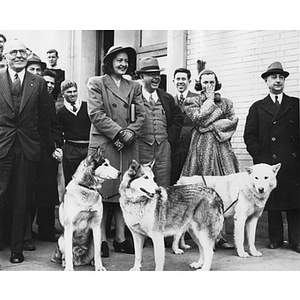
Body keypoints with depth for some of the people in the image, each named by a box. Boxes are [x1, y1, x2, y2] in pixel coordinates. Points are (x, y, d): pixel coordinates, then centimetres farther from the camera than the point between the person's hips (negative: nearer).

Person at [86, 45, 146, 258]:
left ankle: (121, 238, 13)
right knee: (102, 192, -2)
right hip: (103, 144, -4)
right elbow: (96, 114, -6)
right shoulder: (96, 83, 4)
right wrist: (119, 132, -12)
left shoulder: (134, 87, 16)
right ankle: (102, 239, 6)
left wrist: (129, 133, -9)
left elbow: (140, 115, 9)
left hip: (128, 146, 4)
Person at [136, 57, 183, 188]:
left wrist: (170, 139, 9)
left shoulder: (167, 98, 13)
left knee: (164, 188, 5)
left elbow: (178, 119, 18)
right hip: (141, 148, -4)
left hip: (163, 148, 4)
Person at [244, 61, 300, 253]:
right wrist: (259, 155, -3)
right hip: (268, 163, 0)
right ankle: (275, 239, 13)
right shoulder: (257, 107, 13)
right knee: (272, 201, 2)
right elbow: (249, 135, 8)